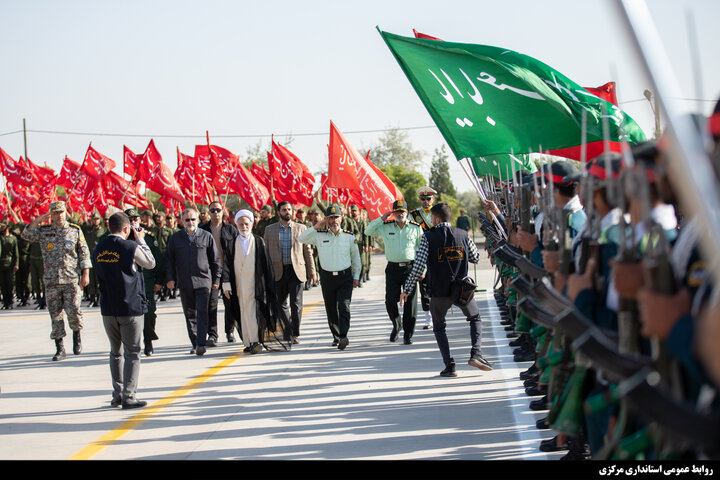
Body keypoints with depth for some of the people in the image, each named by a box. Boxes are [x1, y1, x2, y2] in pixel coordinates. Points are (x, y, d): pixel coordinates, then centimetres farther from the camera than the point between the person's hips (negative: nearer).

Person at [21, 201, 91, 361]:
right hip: (51, 280, 2)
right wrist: (38, 220, -13)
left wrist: (85, 274, -2)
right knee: (55, 315, 3)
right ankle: (60, 349, 9)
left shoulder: (75, 231, 5)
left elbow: (84, 254, 6)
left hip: (72, 279, -2)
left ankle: (77, 336, 17)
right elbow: (26, 235, -5)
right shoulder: (44, 231, 8)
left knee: (73, 311, -12)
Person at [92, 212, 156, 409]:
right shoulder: (131, 248, -14)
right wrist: (140, 240, 12)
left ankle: (117, 395, 17)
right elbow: (150, 263, 2)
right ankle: (128, 397, -1)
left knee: (116, 352, 16)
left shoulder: (98, 250, 2)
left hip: (108, 309, 5)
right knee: (132, 353, 2)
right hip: (130, 308, -5)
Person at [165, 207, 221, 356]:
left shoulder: (207, 236, 3)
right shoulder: (175, 238, 7)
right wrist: (170, 278, 0)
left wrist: (216, 279, 5)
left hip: (203, 281, -3)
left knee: (202, 312, -11)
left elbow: (215, 260, 7)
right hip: (184, 282, 3)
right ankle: (195, 343, 17)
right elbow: (169, 259, 10)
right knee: (190, 314, 8)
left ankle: (201, 344, -13)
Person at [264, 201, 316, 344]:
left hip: (296, 270, -1)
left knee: (296, 304, -7)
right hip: (278, 272, 2)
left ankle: (295, 334, -1)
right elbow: (265, 251, 9)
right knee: (280, 303, 8)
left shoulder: (301, 228, 6)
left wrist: (311, 271, 5)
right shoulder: (269, 229, 8)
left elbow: (307, 251, 8)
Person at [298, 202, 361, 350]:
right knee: (331, 310, 7)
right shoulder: (319, 235, 4)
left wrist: (356, 276, 9)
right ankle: (336, 336, 20)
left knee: (344, 307, -14)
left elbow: (355, 258, 13)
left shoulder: (349, 237, 5)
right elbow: (301, 239, -2)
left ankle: (343, 336, -23)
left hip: (345, 277, -1)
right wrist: (315, 227, -7)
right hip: (327, 277, 2)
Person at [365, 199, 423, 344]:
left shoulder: (416, 228, 5)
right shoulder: (385, 227, 7)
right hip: (393, 269, 1)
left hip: (410, 268, -1)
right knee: (390, 301, -5)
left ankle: (408, 334, 9)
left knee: (410, 302, -1)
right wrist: (382, 218, -2)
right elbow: (368, 231, 6)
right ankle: (396, 325, 23)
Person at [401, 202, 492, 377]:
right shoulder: (462, 235, 0)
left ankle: (449, 364, 4)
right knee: (475, 318, 24)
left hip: (439, 292, -1)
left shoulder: (428, 237, -8)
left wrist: (406, 290, -6)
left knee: (439, 327, 18)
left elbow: (418, 266, -13)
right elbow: (475, 257, 11)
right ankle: (475, 353, 4)